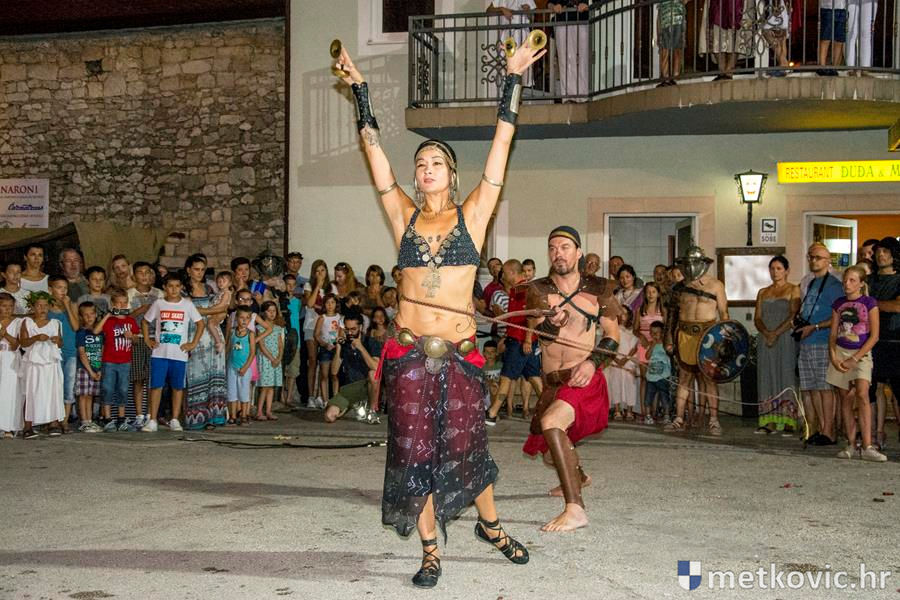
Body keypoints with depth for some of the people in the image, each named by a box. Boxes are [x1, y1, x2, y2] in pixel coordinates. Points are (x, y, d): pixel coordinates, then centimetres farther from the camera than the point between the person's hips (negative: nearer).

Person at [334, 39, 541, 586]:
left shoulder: (472, 214, 4)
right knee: (415, 451, 4)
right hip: (408, 352, 2)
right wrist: (359, 90, 8)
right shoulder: (405, 217, 8)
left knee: (466, 446, 7)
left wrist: (513, 79, 2)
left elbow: (502, 143, 2)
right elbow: (375, 151, 9)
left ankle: (491, 525, 33)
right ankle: (430, 551, 17)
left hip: (459, 352, -1)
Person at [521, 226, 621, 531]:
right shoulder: (538, 289, 3)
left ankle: (575, 509, -34)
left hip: (583, 379, -5)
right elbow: (536, 329, -13)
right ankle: (578, 477, 56)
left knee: (550, 422, -33)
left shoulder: (598, 289, -1)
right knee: (550, 454, 20)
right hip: (552, 382, 5)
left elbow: (612, 335, 3)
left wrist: (592, 361, -14)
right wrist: (552, 323, -36)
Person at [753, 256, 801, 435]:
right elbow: (757, 318, 9)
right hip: (765, 339, 5)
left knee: (786, 376, -6)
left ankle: (788, 422, -6)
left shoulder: (793, 290, 3)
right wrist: (766, 333, -10)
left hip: (786, 338, -4)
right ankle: (770, 422, 2)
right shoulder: (763, 292, 17)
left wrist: (776, 333, -18)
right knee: (767, 378, 1)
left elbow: (793, 315, -9)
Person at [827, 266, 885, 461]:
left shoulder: (869, 302, -3)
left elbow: (874, 335, -7)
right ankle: (850, 444, 10)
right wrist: (833, 357, -7)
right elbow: (833, 334, 10)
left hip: (861, 354, -4)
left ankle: (867, 447, -20)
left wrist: (854, 359, -12)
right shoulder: (839, 303, 9)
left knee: (862, 394, -20)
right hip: (840, 353, 4)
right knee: (845, 399, 4)